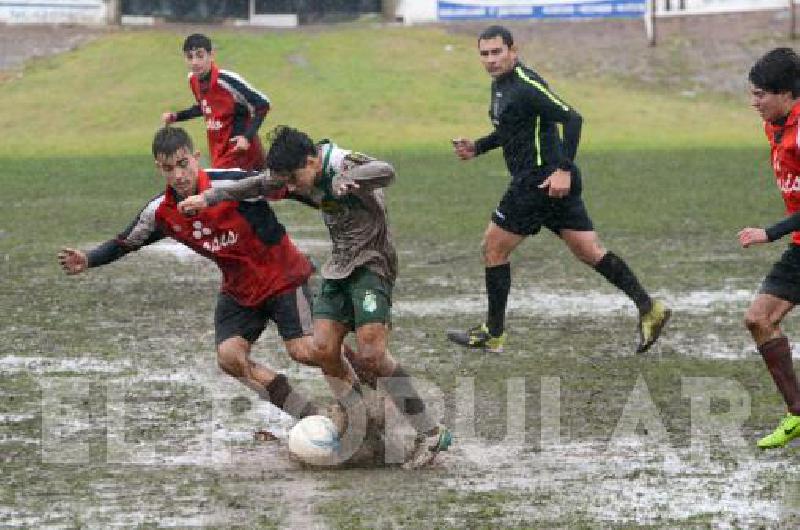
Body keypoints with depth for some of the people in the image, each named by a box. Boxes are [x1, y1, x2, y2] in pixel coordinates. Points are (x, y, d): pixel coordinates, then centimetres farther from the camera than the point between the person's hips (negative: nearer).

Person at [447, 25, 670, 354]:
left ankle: (493, 334, 8)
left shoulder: (526, 85, -16)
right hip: (545, 181, 10)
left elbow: (572, 119, -23)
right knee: (589, 252, 8)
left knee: (493, 248, 0)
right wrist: (476, 148, 16)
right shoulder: (500, 84, 14)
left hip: (541, 181, -10)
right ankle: (648, 308, 6)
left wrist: (563, 170, -28)